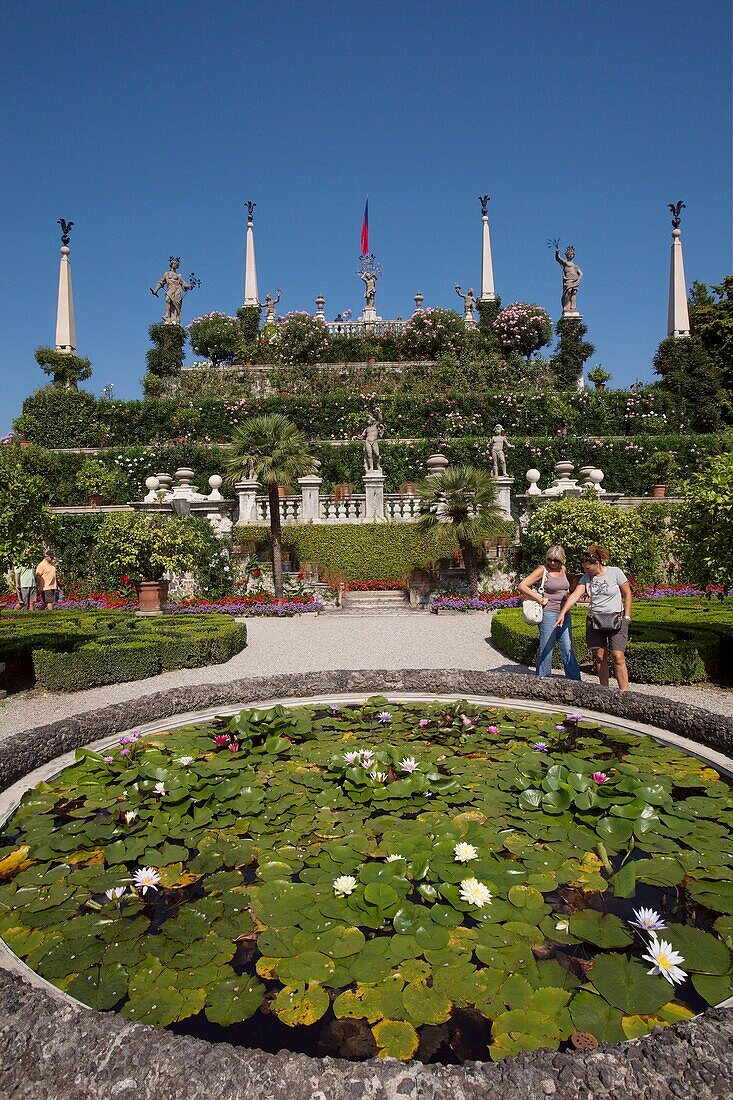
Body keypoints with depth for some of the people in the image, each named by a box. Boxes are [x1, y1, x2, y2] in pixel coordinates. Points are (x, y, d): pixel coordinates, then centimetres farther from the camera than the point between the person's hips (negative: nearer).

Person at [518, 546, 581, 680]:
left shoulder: (563, 569, 10)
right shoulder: (542, 570, -8)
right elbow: (522, 586, -13)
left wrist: (567, 593, 9)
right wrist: (539, 599, -14)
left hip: (564, 614, 6)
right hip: (548, 614, -5)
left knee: (568, 649, 7)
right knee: (546, 648, 2)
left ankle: (574, 680, 12)